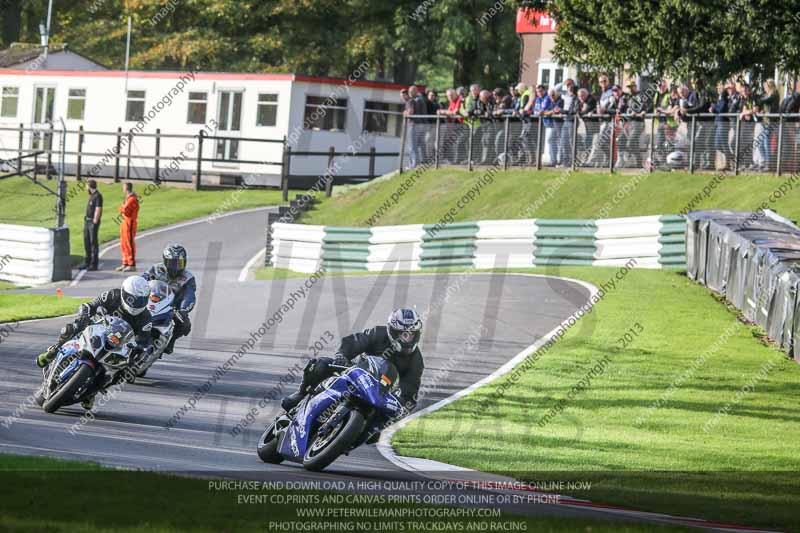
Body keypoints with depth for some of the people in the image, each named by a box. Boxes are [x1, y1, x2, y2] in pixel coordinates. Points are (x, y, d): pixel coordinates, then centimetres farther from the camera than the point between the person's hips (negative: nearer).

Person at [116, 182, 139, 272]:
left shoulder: (132, 199, -16)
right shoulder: (128, 198, 17)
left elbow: (125, 210, -20)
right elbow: (123, 209, 18)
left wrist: (121, 208, -1)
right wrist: (122, 209, -3)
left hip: (129, 223, -10)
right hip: (124, 222, 10)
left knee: (129, 244, -8)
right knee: (124, 244, 13)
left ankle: (132, 265, -6)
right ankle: (125, 264, 19)